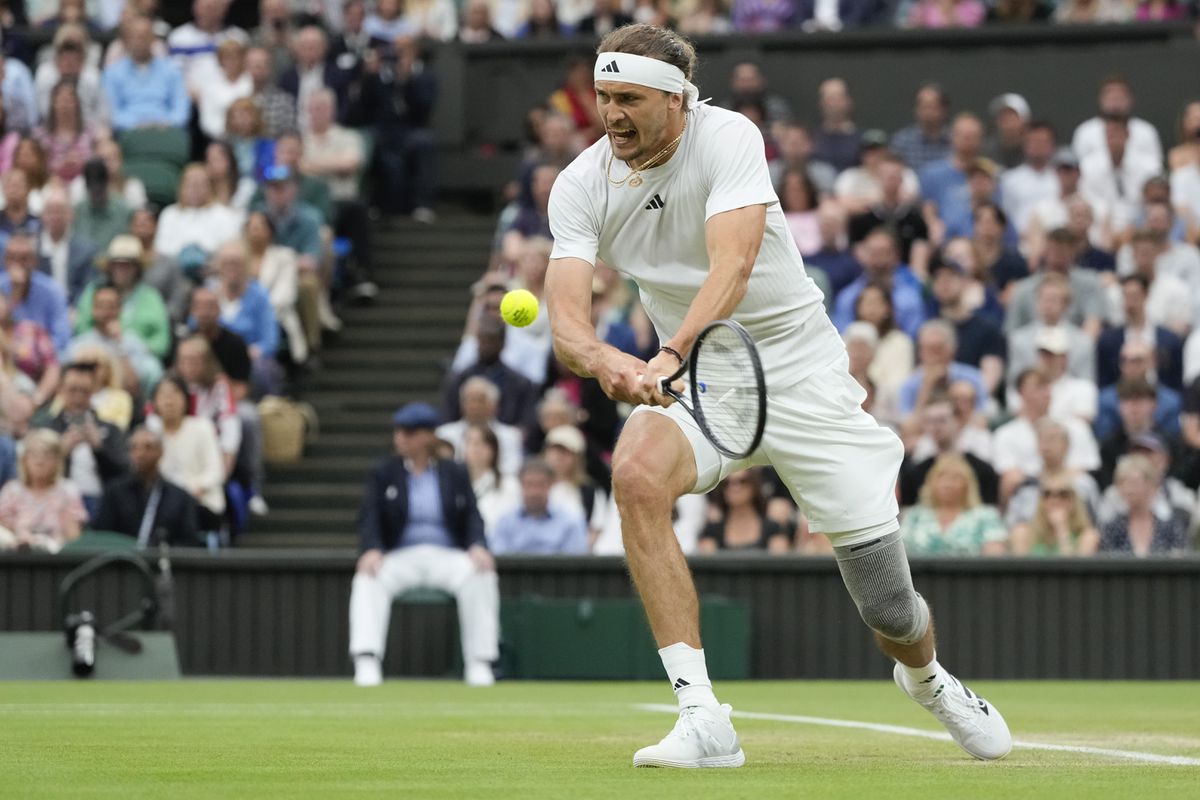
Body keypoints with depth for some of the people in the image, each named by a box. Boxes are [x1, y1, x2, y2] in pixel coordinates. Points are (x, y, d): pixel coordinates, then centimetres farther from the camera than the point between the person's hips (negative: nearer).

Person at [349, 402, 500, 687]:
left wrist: (478, 546, -18)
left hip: (447, 556, 0)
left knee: (479, 574, -32)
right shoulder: (382, 474, 12)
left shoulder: (456, 474, 14)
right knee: (368, 578, -33)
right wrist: (371, 550, -21)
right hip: (400, 557, 0)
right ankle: (367, 661, -41)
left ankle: (478, 664, -29)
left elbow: (472, 518, 5)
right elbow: (370, 518, 0)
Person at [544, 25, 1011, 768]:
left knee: (893, 615, -1)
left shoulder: (729, 137, -19)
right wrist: (603, 358, -42)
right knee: (636, 472, -34)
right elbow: (566, 317, -18)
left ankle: (927, 677, 41)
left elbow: (733, 264, -33)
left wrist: (672, 353, -51)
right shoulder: (583, 186, -8)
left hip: (800, 369, -2)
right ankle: (704, 722, -32)